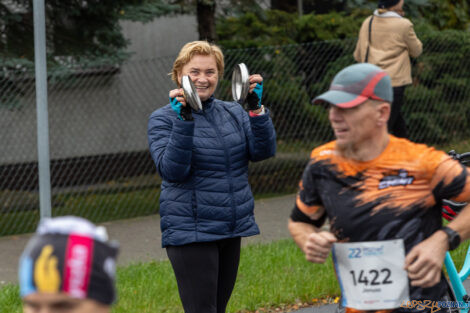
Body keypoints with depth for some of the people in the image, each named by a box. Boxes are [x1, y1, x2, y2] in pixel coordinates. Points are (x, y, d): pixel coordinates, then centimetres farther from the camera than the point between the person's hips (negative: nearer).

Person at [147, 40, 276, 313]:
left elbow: (264, 151, -2)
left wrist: (256, 109, -15)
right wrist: (183, 120, -25)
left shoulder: (234, 113, 11)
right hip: (190, 232, -6)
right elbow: (172, 170, -17)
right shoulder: (164, 119, -3)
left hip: (231, 231, 6)